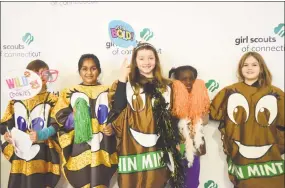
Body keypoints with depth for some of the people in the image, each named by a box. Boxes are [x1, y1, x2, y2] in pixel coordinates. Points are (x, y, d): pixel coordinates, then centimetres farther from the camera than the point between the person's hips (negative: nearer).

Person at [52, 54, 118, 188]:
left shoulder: (108, 92, 11)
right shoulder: (70, 93, 7)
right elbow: (61, 119, 2)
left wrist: (112, 128, -8)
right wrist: (76, 116, -16)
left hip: (103, 150, 1)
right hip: (80, 150, -1)